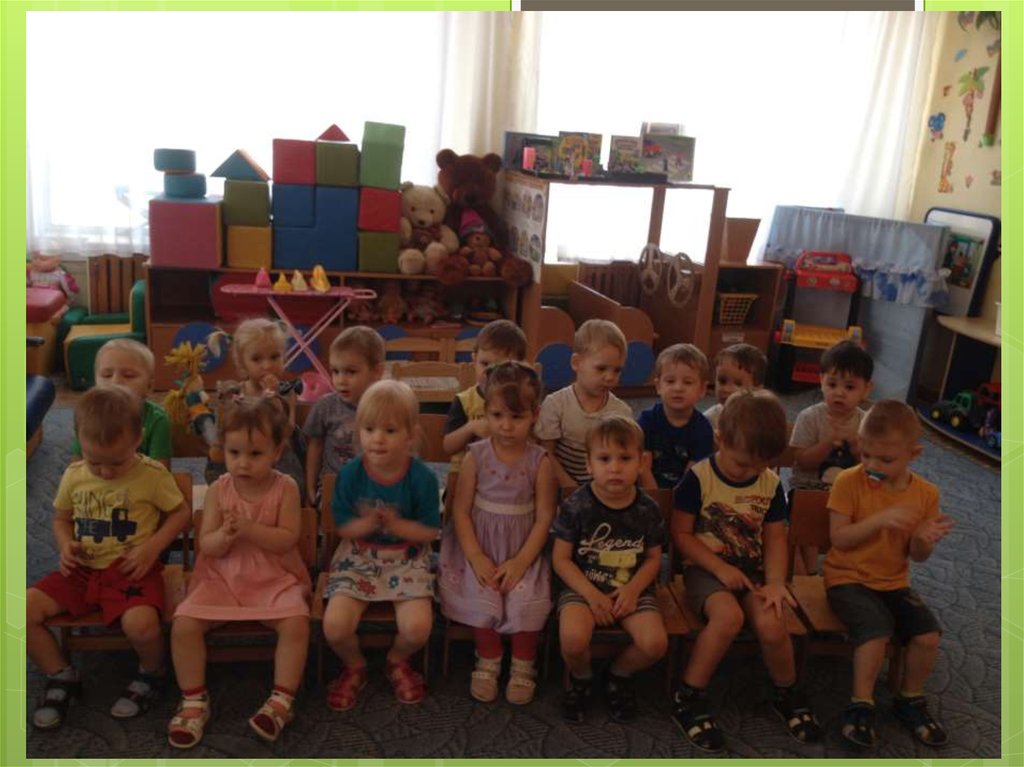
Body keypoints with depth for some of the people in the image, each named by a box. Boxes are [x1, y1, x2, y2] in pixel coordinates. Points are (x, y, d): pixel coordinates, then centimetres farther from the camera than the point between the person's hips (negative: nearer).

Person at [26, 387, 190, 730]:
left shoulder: (152, 474, -9)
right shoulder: (73, 475, 3)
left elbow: (181, 513, 0)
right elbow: (61, 518, 18)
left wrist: (152, 547, -14)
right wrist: (65, 545, -4)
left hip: (131, 570, -5)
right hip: (82, 569, 5)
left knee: (141, 624, -32)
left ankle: (151, 674, 5)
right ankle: (62, 677, 11)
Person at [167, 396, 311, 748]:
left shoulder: (285, 488, -8)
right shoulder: (218, 490, -3)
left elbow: (288, 539, -14)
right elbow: (206, 545, -3)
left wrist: (249, 528, -27)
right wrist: (223, 537, -27)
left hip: (275, 579, -2)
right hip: (223, 577, 2)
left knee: (296, 622, -27)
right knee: (184, 623, -18)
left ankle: (282, 699, -8)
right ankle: (194, 701, 1)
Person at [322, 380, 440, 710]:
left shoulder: (422, 476, -13)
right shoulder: (351, 473, -10)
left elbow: (430, 531, -8)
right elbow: (343, 527, -4)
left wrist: (395, 524, -25)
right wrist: (367, 523, -26)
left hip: (406, 558, -1)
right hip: (358, 557, 1)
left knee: (417, 627, -22)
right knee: (334, 625, -20)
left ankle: (398, 661, 17)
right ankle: (355, 667, 17)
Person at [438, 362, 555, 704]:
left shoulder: (539, 461, -7)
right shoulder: (476, 456, -5)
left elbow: (544, 518, -6)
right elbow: (461, 511, -4)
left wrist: (520, 562, -15)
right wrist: (476, 557, -13)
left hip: (523, 550, 0)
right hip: (480, 547, 1)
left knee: (526, 600, -22)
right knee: (482, 597, -21)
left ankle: (523, 665, 5)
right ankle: (488, 660, 7)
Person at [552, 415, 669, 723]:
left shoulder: (647, 509, -3)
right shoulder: (577, 505, -11)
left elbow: (653, 558, 7)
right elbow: (561, 559, -6)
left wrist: (633, 589, -11)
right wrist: (592, 595, -15)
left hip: (632, 589, 2)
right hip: (583, 587, -2)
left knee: (655, 643, -22)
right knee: (573, 639, -30)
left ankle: (619, 674, 14)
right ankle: (580, 678, 9)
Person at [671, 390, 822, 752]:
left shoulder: (771, 484, 1)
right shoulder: (699, 478, -12)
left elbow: (775, 539, 4)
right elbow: (681, 534, -9)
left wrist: (775, 582, -12)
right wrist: (720, 568, -17)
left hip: (751, 569, 4)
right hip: (706, 568, -3)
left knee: (772, 623, -24)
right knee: (729, 615, -33)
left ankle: (788, 695, 8)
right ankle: (688, 698, -15)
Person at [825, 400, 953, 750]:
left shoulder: (926, 493, -2)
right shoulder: (849, 481, -13)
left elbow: (916, 557, 4)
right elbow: (838, 538, -16)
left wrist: (923, 540, -20)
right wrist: (879, 519, -28)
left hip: (893, 582, 4)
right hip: (848, 578, -4)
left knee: (928, 634, -13)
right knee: (878, 629, -27)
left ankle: (910, 701, 15)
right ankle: (861, 706, -6)